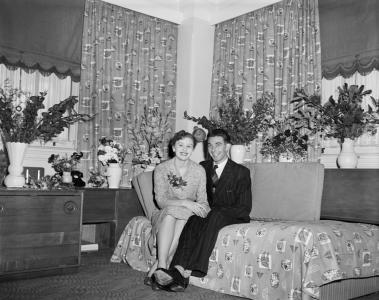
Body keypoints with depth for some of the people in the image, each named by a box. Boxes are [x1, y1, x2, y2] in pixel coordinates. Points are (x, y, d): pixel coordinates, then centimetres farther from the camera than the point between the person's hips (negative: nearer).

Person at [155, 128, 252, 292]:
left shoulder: (241, 172, 0)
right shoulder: (202, 167, 13)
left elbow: (244, 208, -6)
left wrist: (213, 211, -18)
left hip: (232, 217, -3)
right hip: (207, 215, 3)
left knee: (216, 215, -38)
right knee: (193, 220, -32)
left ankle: (194, 267, -47)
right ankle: (179, 275, -49)